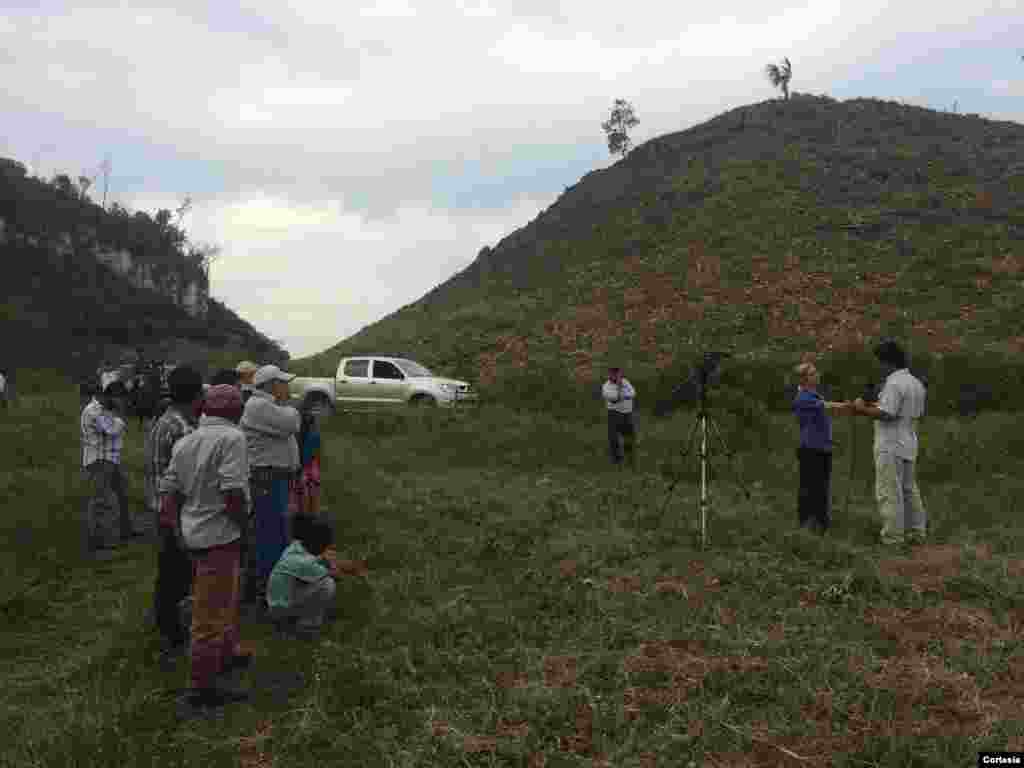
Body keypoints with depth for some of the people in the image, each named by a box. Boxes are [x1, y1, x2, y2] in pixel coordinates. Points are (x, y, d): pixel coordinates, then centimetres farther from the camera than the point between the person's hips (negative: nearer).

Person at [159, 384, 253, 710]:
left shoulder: (185, 442, 8)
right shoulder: (232, 438, -16)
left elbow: (168, 492, 7)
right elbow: (233, 493, -25)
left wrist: (178, 527, 15)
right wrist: (243, 521, -8)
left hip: (194, 533, 9)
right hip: (219, 536, -9)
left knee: (226, 600, 27)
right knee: (211, 612, 1)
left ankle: (227, 654, 44)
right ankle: (203, 685, 11)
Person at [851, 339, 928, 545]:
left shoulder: (894, 383, -17)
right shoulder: (917, 383, 14)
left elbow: (885, 413, -24)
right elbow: (919, 413, 19)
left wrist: (862, 409, -11)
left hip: (891, 447, -10)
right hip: (908, 445, 10)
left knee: (889, 493, -5)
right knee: (909, 489, 18)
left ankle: (892, 537, -2)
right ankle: (916, 531, 25)